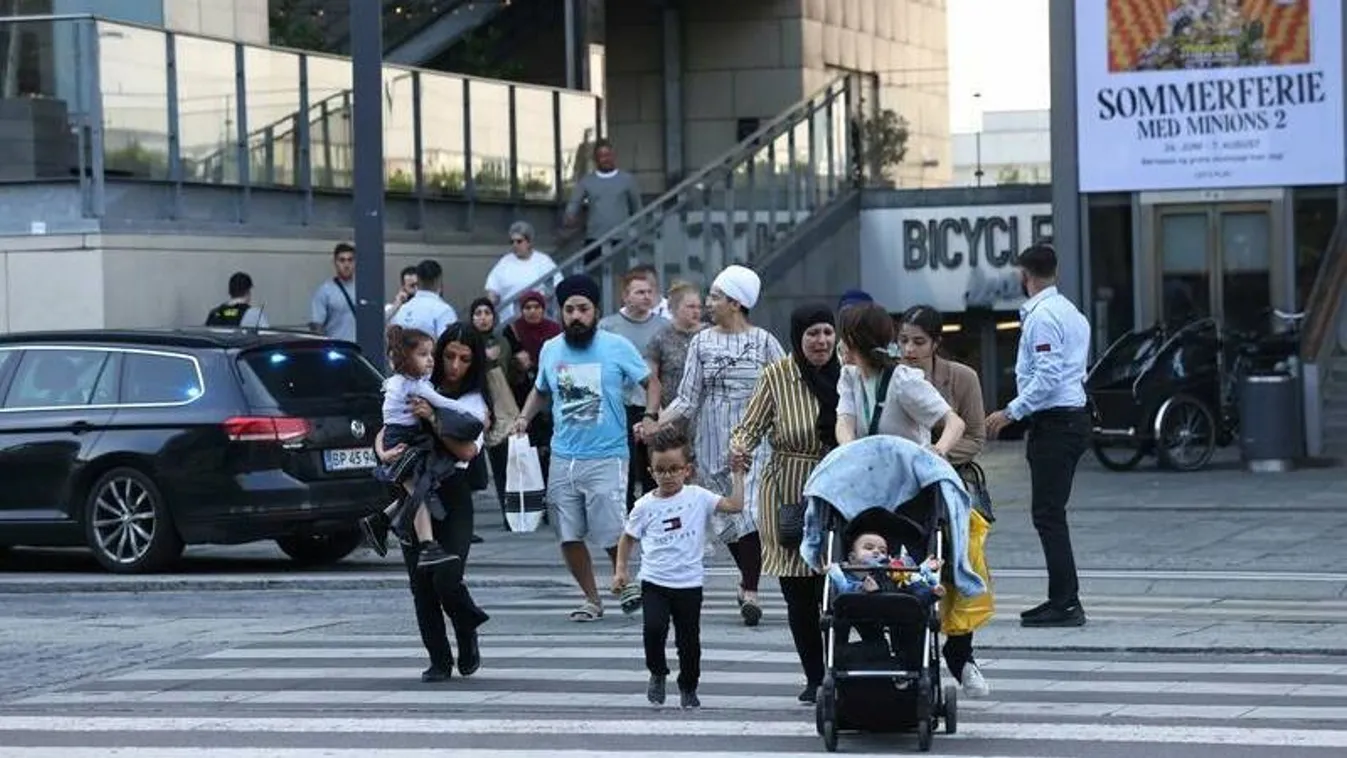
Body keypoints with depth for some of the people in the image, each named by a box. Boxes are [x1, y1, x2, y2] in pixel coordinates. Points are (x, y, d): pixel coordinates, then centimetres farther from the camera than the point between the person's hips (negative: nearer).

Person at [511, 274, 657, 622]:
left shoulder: (617, 347, -3)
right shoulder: (550, 350, 10)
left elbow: (650, 382, 2)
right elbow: (540, 391, 26)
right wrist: (524, 417, 9)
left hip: (607, 458, -5)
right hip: (563, 459, 5)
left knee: (613, 535, -8)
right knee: (569, 537, 6)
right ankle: (592, 599, 21)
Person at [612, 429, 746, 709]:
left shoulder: (698, 497, -2)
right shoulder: (645, 505, 0)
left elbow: (735, 505, -8)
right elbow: (628, 537, 11)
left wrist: (738, 474, -9)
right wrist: (620, 569, 3)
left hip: (689, 583, 0)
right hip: (654, 582, 0)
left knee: (689, 639, 6)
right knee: (654, 628, -19)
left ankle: (688, 687, 28)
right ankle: (657, 673, 8)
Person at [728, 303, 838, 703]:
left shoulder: (845, 375, 1)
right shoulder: (777, 376, -4)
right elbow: (750, 426, -1)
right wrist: (740, 447, -22)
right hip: (788, 495, 0)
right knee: (797, 594, 4)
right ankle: (814, 677, 17)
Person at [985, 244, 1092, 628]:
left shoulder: (1041, 317, -14)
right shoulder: (1070, 311, 16)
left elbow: (1047, 377, -21)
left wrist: (1011, 412, -17)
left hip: (1055, 423, -10)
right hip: (1073, 417, 10)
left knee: (1048, 514, -8)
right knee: (1050, 514, 13)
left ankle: (1065, 603, -9)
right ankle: (1064, 600, 15)